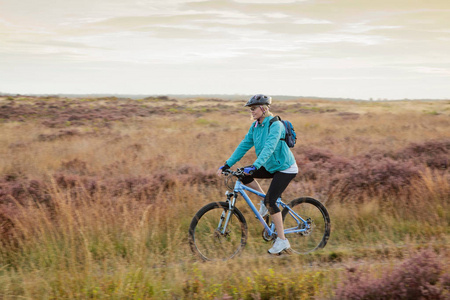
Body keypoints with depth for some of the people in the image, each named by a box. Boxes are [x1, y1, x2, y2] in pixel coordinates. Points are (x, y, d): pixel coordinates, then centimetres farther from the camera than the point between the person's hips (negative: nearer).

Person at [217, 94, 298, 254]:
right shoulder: (255, 126, 2)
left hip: (285, 168, -8)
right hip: (270, 167, 8)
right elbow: (244, 145, 2)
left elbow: (269, 148, -35)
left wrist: (255, 166, -47)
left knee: (270, 201, -17)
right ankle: (264, 201, 11)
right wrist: (227, 165, -5)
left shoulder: (275, 125, -22)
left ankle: (282, 240, -8)